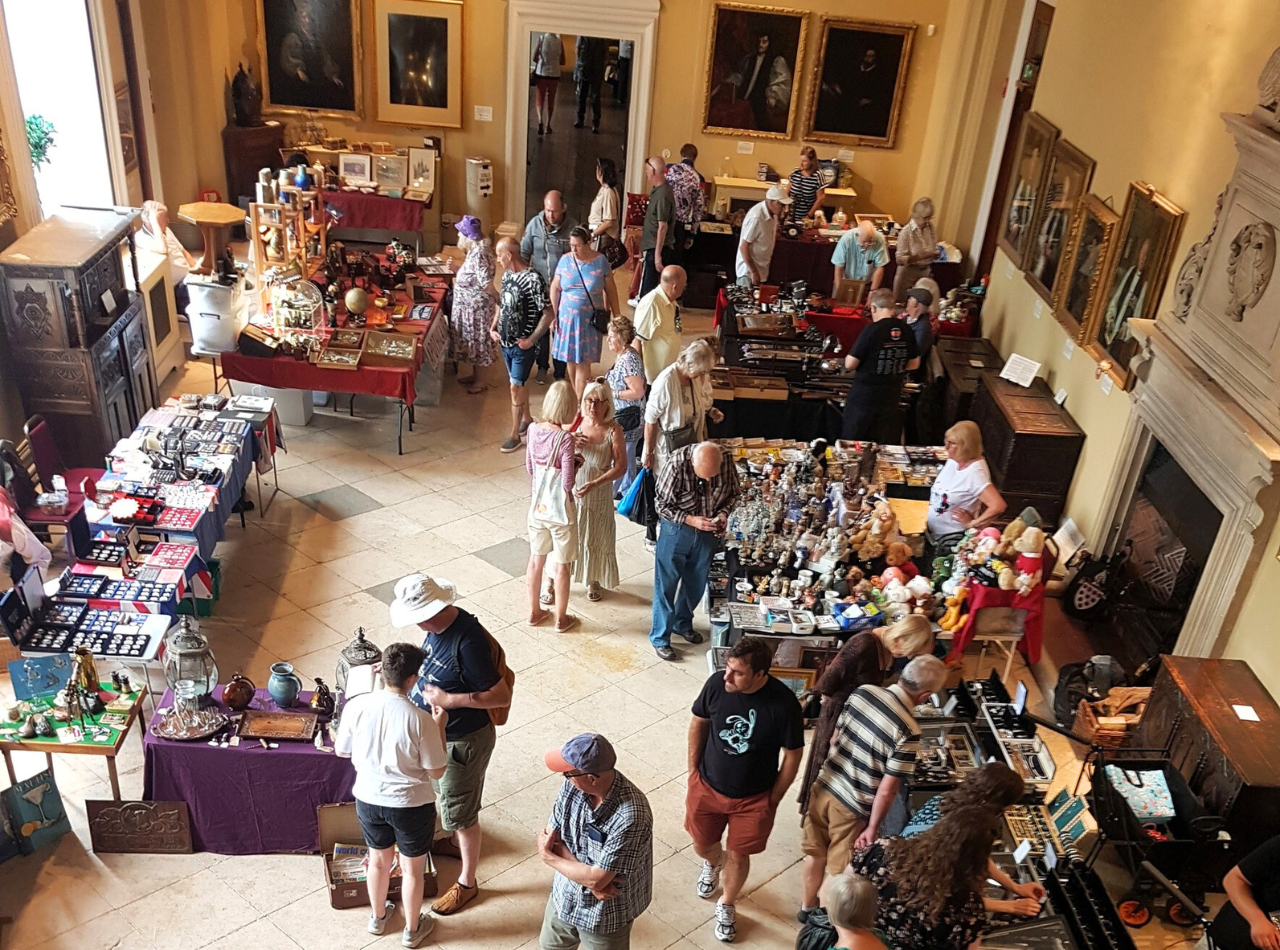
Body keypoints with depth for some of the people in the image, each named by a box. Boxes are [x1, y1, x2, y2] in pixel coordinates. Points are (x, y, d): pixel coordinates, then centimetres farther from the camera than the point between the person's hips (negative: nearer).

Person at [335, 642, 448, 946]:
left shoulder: (356, 706, -17)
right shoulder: (420, 719, -27)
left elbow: (341, 751, 0)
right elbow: (437, 772, -15)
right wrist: (439, 727, -8)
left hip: (368, 800, 4)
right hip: (411, 805, -3)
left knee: (378, 859, 28)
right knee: (412, 868, 20)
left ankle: (378, 917, 50)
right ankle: (412, 929, 40)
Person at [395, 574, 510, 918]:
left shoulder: (468, 641, -36)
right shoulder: (439, 626, -9)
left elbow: (502, 696, -30)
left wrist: (447, 700, -31)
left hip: (462, 741, -9)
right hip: (437, 733, 9)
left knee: (461, 812, 11)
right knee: (444, 794, 30)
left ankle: (467, 882, 32)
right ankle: (456, 843, 57)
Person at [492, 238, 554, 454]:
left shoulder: (533, 279, -22)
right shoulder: (507, 275, 3)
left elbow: (549, 314, -21)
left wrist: (531, 339, -20)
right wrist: (493, 327, 6)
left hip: (523, 345, -8)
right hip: (505, 342, 8)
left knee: (515, 387, -4)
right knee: (519, 382, 21)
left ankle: (515, 435, 7)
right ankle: (527, 419, 40)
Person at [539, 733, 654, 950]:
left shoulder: (630, 817, -38)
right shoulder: (573, 785, -19)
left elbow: (596, 879, -31)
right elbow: (551, 838, -9)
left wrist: (548, 857, -17)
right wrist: (589, 877, -23)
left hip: (606, 913, -6)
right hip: (566, 894, 6)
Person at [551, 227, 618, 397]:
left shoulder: (601, 261, -7)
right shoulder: (565, 260, -3)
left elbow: (610, 289, 0)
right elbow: (555, 288, 5)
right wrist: (554, 314, 3)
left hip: (590, 320, -2)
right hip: (567, 318, 3)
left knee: (583, 363, -3)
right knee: (570, 360, 10)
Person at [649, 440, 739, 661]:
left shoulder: (727, 462, -18)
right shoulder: (677, 463, -28)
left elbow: (734, 492, 1)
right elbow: (662, 504, -18)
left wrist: (723, 512, -16)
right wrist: (691, 520, -27)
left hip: (708, 531, 4)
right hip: (677, 529, -4)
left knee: (696, 583, 19)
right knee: (666, 584, 5)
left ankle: (683, 623, 43)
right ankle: (660, 638, 20)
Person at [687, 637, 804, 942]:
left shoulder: (783, 703, -29)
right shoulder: (717, 683, -23)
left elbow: (793, 755, -13)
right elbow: (698, 722, -2)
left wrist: (773, 799, -6)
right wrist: (693, 769, 3)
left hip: (753, 798, -2)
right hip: (707, 787, 2)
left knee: (738, 856, 16)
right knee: (702, 845, 22)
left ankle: (726, 906, 46)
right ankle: (713, 862, 59)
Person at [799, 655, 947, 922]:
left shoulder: (862, 691, -7)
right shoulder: (909, 731, -24)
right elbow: (887, 791, -20)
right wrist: (873, 827, -6)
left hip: (823, 787, 6)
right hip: (852, 807, -6)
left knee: (814, 855, 26)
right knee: (839, 870, 19)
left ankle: (806, 908, 47)